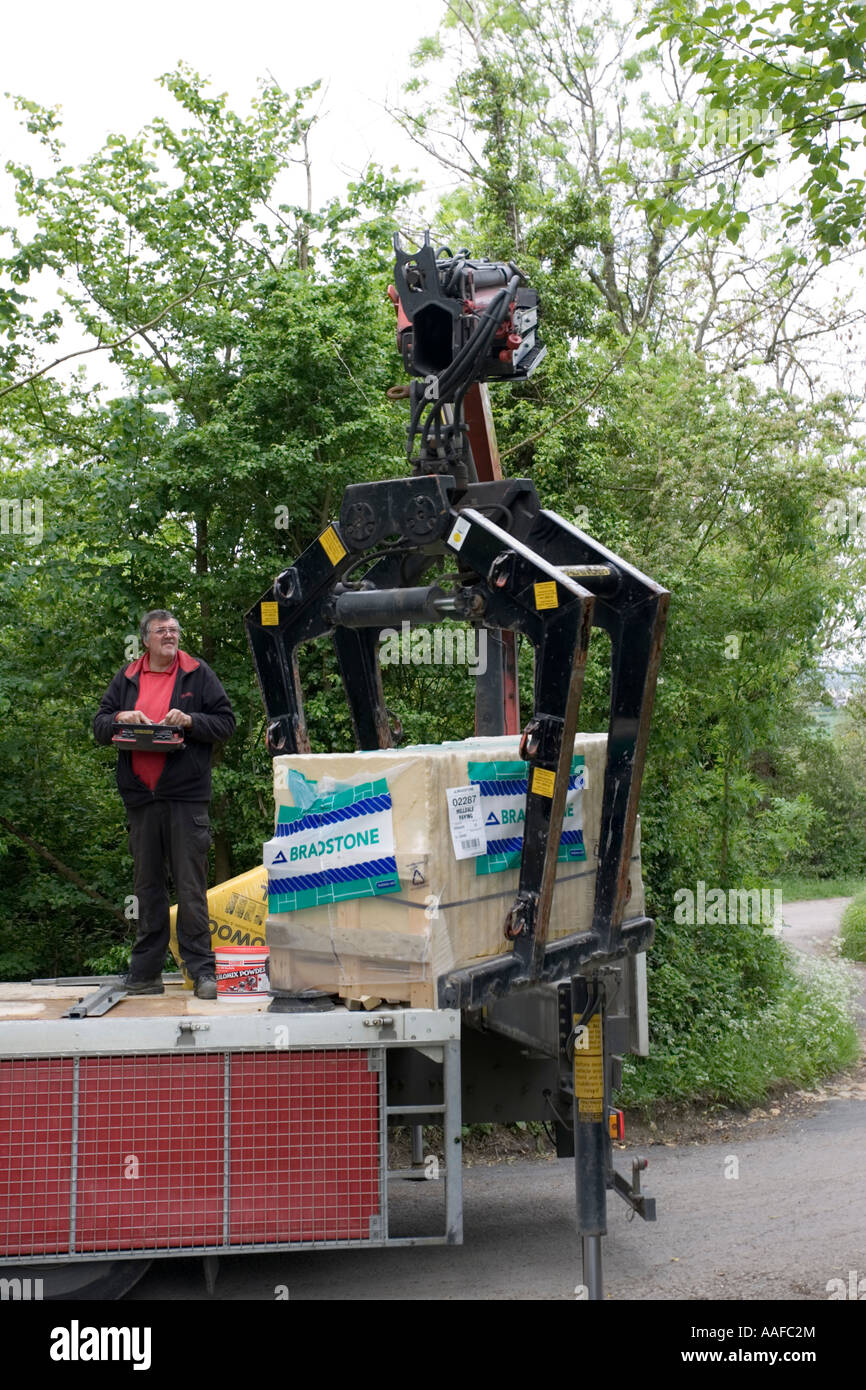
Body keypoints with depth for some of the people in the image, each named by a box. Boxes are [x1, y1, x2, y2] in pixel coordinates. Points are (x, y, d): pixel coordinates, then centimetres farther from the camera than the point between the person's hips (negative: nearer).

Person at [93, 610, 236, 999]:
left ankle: (201, 969, 1)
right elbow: (99, 727, 15)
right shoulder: (127, 678, 14)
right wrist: (120, 718, -6)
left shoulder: (198, 674, 5)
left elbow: (225, 722, 3)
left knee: (191, 885, -4)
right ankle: (145, 971, 18)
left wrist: (190, 720, -13)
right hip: (140, 797, 4)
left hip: (186, 796, -4)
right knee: (148, 885, 11)